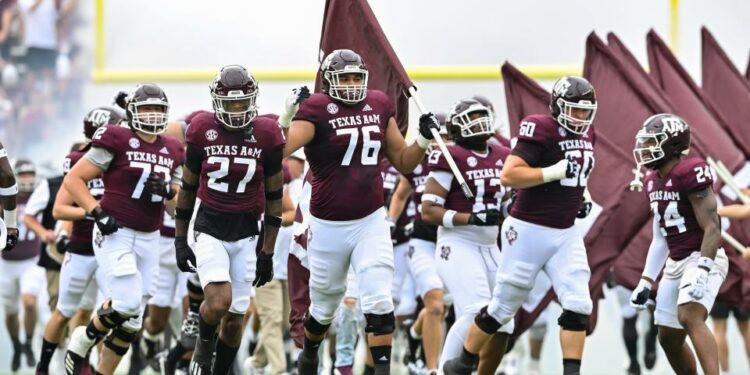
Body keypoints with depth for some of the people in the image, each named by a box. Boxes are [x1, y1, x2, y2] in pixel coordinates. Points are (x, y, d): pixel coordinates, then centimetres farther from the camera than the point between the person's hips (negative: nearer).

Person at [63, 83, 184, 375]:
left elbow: (178, 205, 16)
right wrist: (97, 213, -15)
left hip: (149, 239, 6)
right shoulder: (117, 141, -8)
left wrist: (167, 192, -6)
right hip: (115, 233, -6)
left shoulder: (172, 152, 10)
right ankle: (83, 340, 7)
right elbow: (73, 179, -7)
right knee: (127, 304, -19)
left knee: (132, 320, 4)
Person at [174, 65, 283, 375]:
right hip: (209, 228, -1)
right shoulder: (203, 131, -6)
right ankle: (204, 344, 11)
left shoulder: (266, 135, -5)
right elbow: (188, 190, 6)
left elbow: (273, 198, 1)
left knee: (235, 316, 4)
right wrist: (180, 240, 6)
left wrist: (267, 253, 0)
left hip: (246, 233, 1)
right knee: (218, 301, -21)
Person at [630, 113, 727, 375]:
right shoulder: (653, 182, 11)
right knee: (669, 339, 11)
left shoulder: (690, 173, -16)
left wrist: (702, 271, -30)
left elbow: (711, 228, -20)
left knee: (690, 317, -32)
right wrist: (646, 281, 16)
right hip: (675, 263, 9)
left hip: (703, 258, -9)